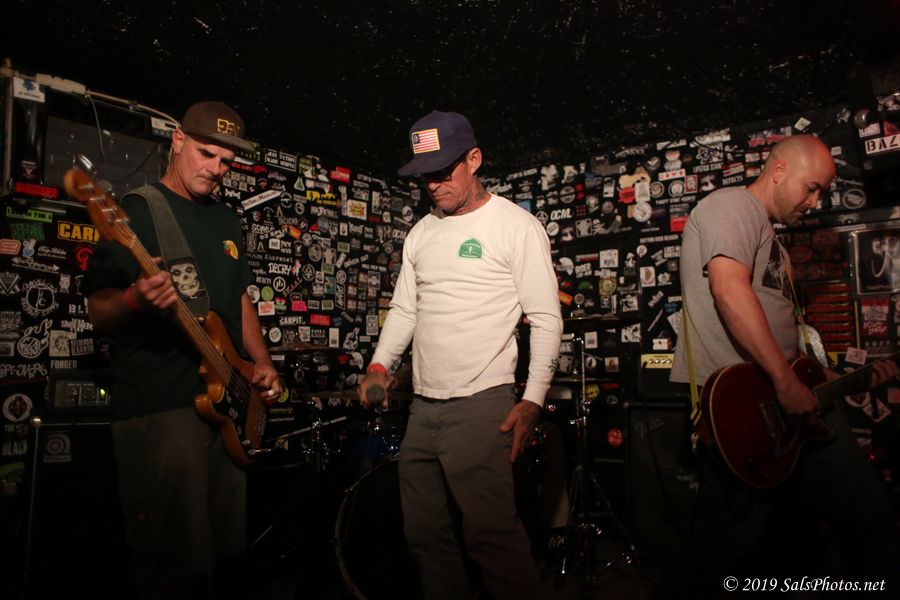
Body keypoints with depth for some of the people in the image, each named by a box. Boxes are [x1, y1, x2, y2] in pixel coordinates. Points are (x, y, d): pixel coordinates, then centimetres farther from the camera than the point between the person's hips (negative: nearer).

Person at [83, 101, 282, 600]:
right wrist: (135, 300, -31)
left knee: (229, 550, 15)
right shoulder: (137, 210, -4)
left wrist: (262, 362, 7)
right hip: (157, 407, -7)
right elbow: (98, 308, -8)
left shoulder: (226, 219, 16)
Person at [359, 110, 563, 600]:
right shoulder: (421, 233, 15)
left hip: (481, 406, -6)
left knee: (491, 536, -7)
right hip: (422, 407, 7)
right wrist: (379, 366, 3)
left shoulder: (516, 225, -4)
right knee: (423, 533, 15)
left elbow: (545, 320, -7)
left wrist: (532, 401, -15)